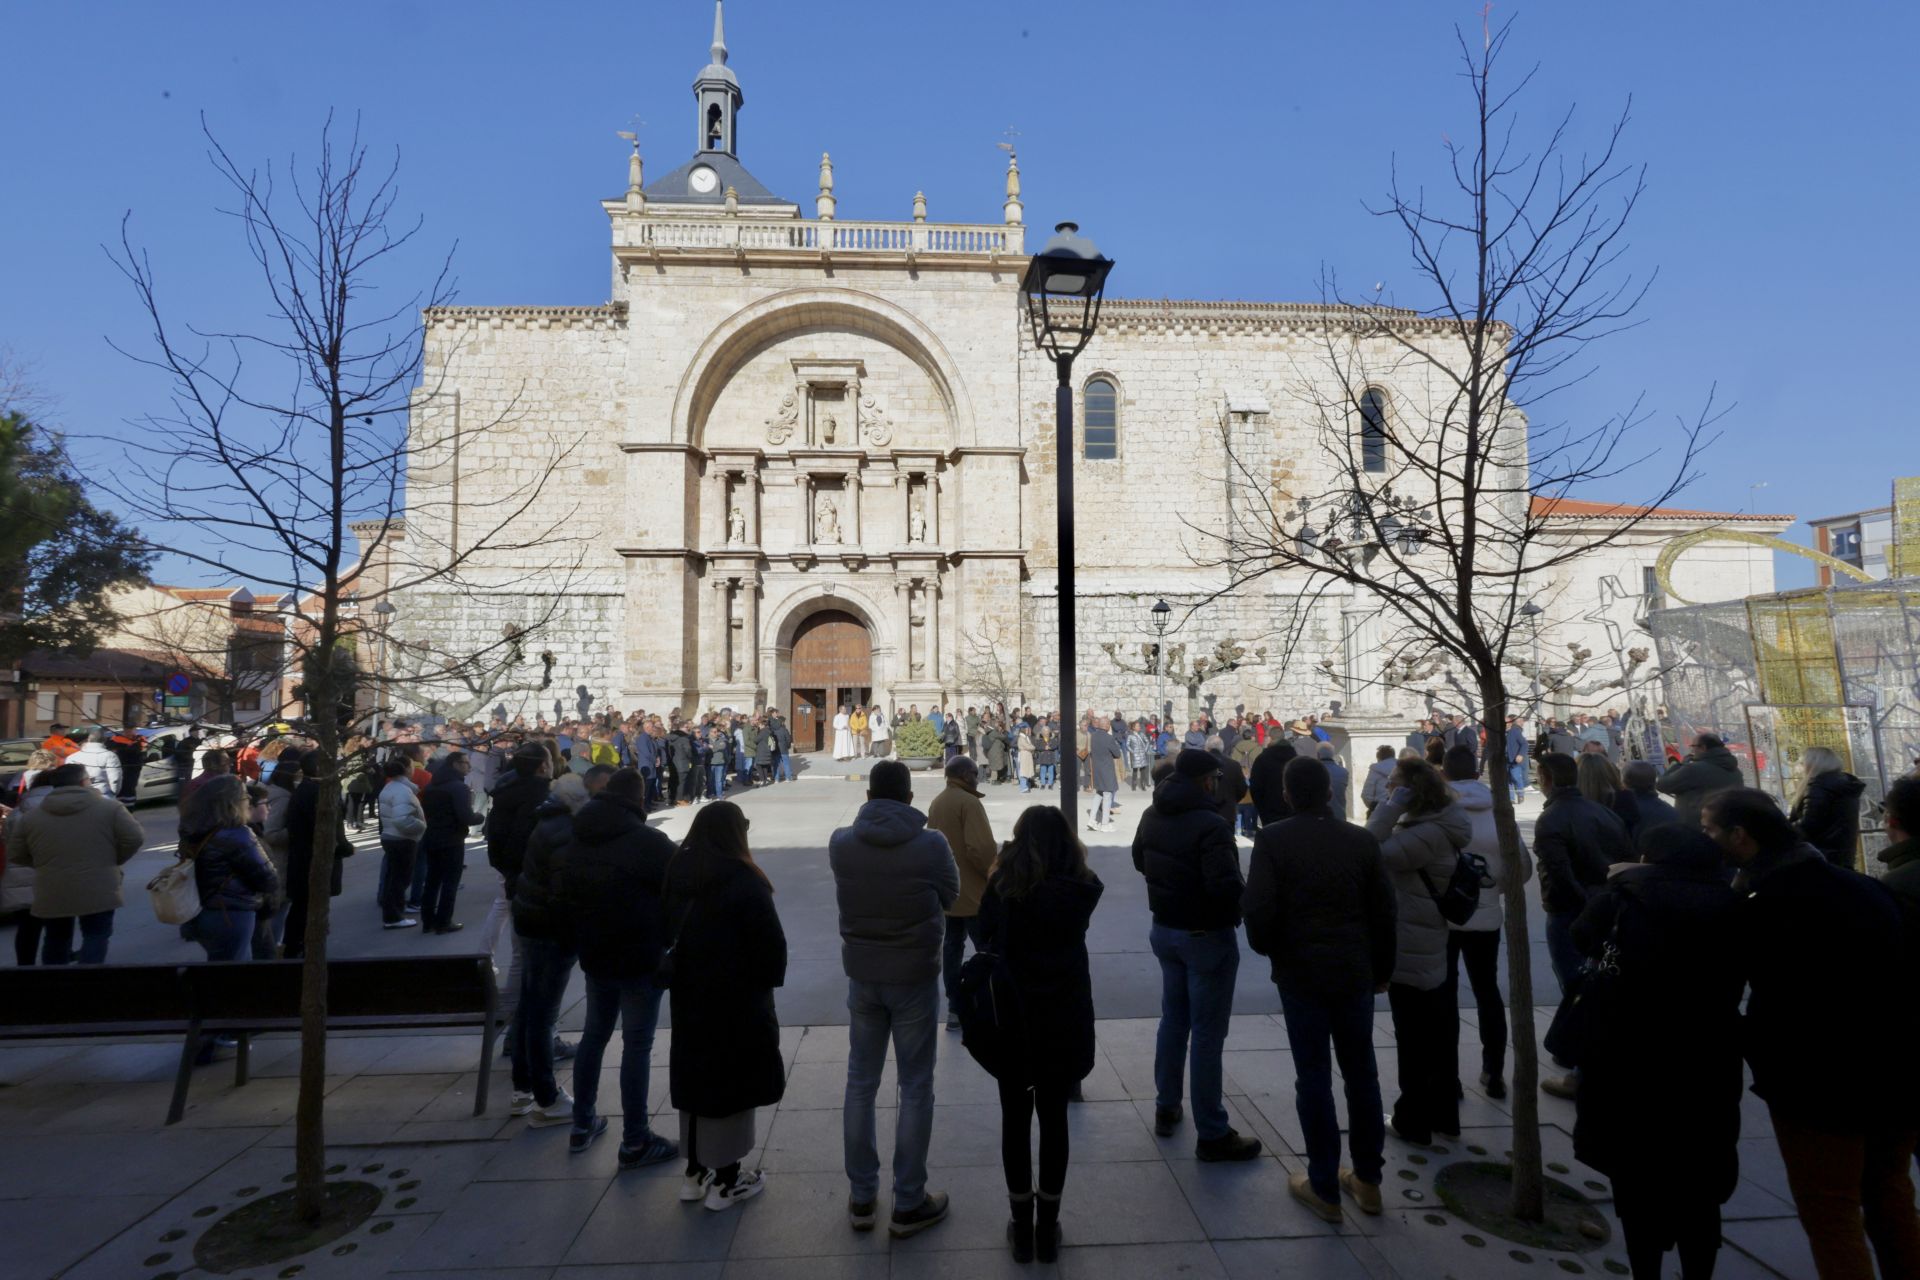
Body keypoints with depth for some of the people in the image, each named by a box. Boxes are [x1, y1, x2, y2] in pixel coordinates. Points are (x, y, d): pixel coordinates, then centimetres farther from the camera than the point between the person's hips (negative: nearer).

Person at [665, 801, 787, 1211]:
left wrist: (690, 971, 15)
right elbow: (771, 943, -18)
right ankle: (725, 1182, 16)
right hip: (737, 999, -7)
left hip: (689, 995, 7)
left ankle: (695, 1172, 30)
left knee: (696, 1075, 17)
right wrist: (769, 980, 0)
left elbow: (670, 931, 10)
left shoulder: (678, 874, 2)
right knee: (732, 1082, 6)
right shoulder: (742, 881, -20)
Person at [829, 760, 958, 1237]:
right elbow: (950, 894, 0)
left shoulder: (840, 843, -10)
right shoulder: (931, 845, -17)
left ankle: (860, 1197, 27)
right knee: (916, 1088, 10)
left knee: (860, 1083, 16)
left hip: (862, 976, 3)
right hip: (915, 977, -3)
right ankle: (908, 1204, 19)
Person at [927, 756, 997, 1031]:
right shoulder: (969, 803, -17)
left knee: (952, 947, 12)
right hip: (973, 892, -8)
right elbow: (981, 849, -24)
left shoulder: (936, 803, 10)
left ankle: (955, 1010, 17)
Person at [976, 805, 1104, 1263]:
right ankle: (1047, 1227, 24)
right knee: (1054, 1119, 13)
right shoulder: (1081, 889, -8)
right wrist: (1074, 859, 12)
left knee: (1015, 1119, 13)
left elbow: (984, 937, 3)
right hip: (1065, 1021, 1)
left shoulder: (1003, 886, -9)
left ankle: (1022, 1227, 23)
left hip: (1011, 1018, 0)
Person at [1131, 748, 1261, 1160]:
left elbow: (1140, 861, 15)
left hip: (1165, 930, 8)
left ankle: (1166, 1108, 34)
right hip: (1207, 937, -8)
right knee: (1207, 1035, 3)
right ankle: (1212, 1135, 14)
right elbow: (1226, 886, -32)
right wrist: (1241, 909, -12)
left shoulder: (1152, 816, 0)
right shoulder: (1210, 825, -26)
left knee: (1173, 1020, 22)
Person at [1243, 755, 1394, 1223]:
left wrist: (1268, 949, 5)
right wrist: (1382, 967, 16)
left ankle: (1324, 1188, 15)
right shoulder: (1362, 840, 0)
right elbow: (1385, 910, 3)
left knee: (1313, 1078, 6)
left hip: (1300, 973, -3)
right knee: (1361, 1074, 16)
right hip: (1355, 972, 3)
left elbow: (1259, 908, -15)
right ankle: (1367, 1180, 28)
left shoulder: (1272, 840, -10)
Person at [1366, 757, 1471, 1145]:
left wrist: (1391, 806, -24)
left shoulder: (1430, 834, -24)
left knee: (1415, 1039, 2)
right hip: (1427, 946, 10)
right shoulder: (1434, 826, 8)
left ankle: (1413, 1121, 15)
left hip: (1411, 949, -10)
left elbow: (1372, 852, -28)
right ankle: (1442, 1114, 32)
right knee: (1437, 1035, 19)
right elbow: (1390, 850, 11)